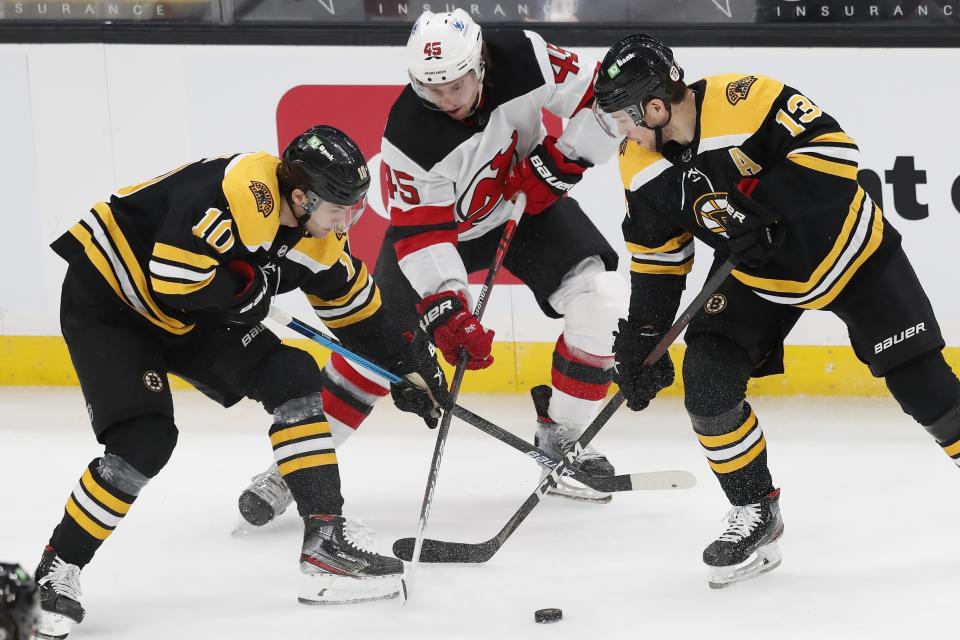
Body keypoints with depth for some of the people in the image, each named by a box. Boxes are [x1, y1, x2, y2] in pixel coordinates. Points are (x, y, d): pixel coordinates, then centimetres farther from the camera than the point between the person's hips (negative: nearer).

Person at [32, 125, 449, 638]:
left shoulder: (319, 239, -5)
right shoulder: (241, 192, -33)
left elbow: (353, 303, 14)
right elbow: (171, 281, -33)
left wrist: (406, 363, 16)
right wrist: (250, 283, -19)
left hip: (188, 317, 9)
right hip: (106, 295, -9)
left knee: (294, 379, -3)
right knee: (145, 440, -22)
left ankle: (325, 542, -1)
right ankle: (55, 572, -8)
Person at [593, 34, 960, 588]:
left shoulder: (748, 101, -32)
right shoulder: (643, 169, -11)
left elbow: (835, 147, -31)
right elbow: (657, 255, 1)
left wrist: (766, 207, -38)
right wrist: (642, 336, -4)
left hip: (849, 250, -5)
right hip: (759, 272, 5)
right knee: (707, 379, -12)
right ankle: (755, 512, 4)